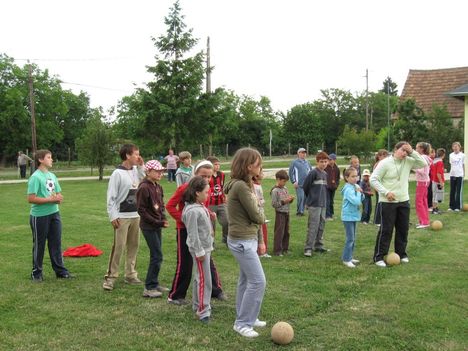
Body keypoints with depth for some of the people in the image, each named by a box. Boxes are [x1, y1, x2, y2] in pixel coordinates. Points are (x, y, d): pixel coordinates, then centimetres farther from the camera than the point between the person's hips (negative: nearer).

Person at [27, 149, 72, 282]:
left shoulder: (52, 175, 10)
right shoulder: (35, 177, -13)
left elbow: (59, 194, 16)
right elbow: (31, 199, -19)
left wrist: (58, 198, -7)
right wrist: (50, 199, -18)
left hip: (54, 214, 7)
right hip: (39, 216, -6)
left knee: (56, 243, 11)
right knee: (39, 245, 6)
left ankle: (60, 270, 21)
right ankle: (36, 272, 19)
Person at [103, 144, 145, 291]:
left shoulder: (136, 171, 7)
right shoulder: (118, 173, -11)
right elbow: (111, 197, -11)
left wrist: (141, 167, 1)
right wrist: (113, 216, -16)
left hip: (136, 215, 7)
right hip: (122, 217, -6)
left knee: (133, 246, 11)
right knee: (118, 247, -6)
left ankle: (130, 274, 21)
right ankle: (110, 276, 2)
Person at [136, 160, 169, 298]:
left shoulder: (158, 187, 9)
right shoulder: (144, 188, -16)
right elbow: (141, 210, -17)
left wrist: (163, 219, 0)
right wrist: (157, 222, -17)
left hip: (157, 226, 8)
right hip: (148, 227, -8)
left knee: (156, 256, 13)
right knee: (157, 256, -6)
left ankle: (154, 283, 24)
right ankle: (149, 288, 2)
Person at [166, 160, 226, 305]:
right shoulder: (185, 188, -17)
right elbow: (170, 206, -15)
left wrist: (209, 214, -6)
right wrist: (183, 218, -21)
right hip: (185, 230, -6)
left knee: (207, 260, 12)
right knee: (185, 264, 0)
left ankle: (216, 290, 26)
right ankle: (175, 296, 14)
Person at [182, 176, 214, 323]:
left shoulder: (200, 207, 8)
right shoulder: (192, 211, -22)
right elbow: (193, 234, -22)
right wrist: (199, 251, -19)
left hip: (205, 246, 10)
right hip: (200, 248, -10)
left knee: (199, 277, 19)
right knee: (204, 280, -6)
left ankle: (197, 305, 32)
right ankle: (203, 311, 1)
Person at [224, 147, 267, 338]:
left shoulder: (247, 184, 10)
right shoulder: (240, 186, -21)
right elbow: (256, 216, -17)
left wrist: (260, 240, 15)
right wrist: (262, 218, 6)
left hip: (248, 239, 9)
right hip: (242, 241, -9)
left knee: (246, 279, 16)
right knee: (258, 281, -5)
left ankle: (246, 317, 28)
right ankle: (243, 323, 6)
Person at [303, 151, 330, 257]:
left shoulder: (325, 174, 11)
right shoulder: (313, 172, -12)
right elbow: (305, 186, -8)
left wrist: (323, 198, 11)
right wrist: (310, 198, 5)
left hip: (323, 204, 8)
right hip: (314, 204, -8)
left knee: (321, 225, 12)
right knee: (313, 226, -9)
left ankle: (318, 245, 23)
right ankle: (308, 248, -6)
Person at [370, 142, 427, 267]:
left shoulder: (408, 161, 4)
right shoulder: (385, 163, -10)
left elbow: (423, 163, -4)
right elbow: (373, 179, -11)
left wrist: (412, 152, -11)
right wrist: (386, 192, -19)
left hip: (404, 201, 5)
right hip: (388, 202, -5)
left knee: (403, 229, 13)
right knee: (386, 229, -3)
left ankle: (401, 253, 28)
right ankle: (379, 256, 5)